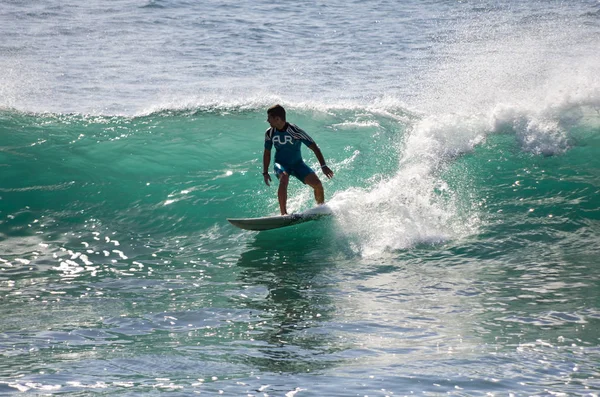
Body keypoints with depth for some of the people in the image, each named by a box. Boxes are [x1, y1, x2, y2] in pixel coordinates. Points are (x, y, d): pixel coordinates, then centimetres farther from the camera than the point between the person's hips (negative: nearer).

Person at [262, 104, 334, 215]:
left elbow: (314, 147, -18)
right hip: (281, 164, 1)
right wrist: (265, 172, 3)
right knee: (284, 179, -35)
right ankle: (283, 213, -36)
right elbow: (267, 153, 9)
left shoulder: (295, 131, -20)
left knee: (317, 183, -17)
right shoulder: (269, 133, -6)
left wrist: (323, 166, -25)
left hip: (297, 163, -1)